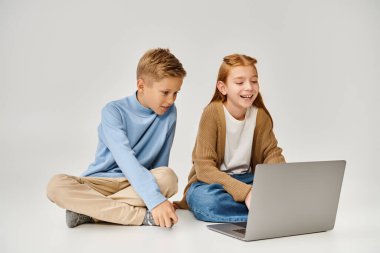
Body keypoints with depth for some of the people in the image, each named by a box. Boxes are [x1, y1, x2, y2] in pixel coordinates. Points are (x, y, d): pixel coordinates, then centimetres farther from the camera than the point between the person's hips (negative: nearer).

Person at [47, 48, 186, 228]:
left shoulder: (169, 113, -2)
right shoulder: (114, 111, -13)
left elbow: (160, 164, 5)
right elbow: (126, 159, -28)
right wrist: (155, 199, -39)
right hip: (100, 182, -2)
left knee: (168, 178, -31)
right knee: (57, 185, -31)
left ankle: (86, 209, -24)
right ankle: (143, 216, -33)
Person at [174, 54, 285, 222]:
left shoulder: (260, 115, -2)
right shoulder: (213, 112, -17)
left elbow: (272, 153, 0)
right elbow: (204, 168, -23)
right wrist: (245, 192, -35)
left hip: (246, 180, 4)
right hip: (211, 182, -4)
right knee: (205, 199, -39)